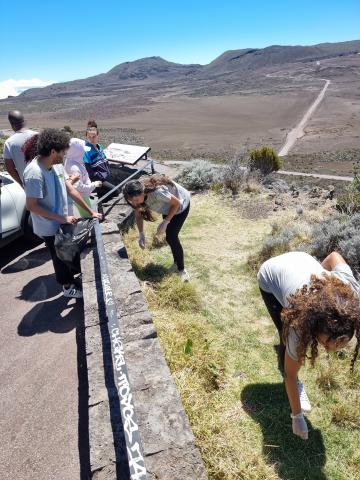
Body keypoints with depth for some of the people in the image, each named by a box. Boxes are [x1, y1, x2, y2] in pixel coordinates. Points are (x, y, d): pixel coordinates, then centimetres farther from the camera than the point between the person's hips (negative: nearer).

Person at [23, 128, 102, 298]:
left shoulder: (57, 165, -3)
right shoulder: (34, 174, -28)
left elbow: (71, 190, 2)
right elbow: (32, 206, -25)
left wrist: (90, 212, 1)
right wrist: (62, 218, -24)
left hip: (62, 222, 7)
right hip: (49, 227, -7)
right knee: (61, 257, 12)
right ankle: (68, 286, 33)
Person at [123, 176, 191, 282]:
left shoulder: (157, 192, -42)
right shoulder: (138, 195, -21)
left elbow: (177, 203, -26)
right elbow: (138, 214, -6)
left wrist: (165, 222, -25)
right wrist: (141, 234, -17)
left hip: (181, 205, -7)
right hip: (168, 206, 7)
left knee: (171, 237, -12)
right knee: (169, 235, 12)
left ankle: (181, 270, 2)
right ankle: (176, 263, 32)